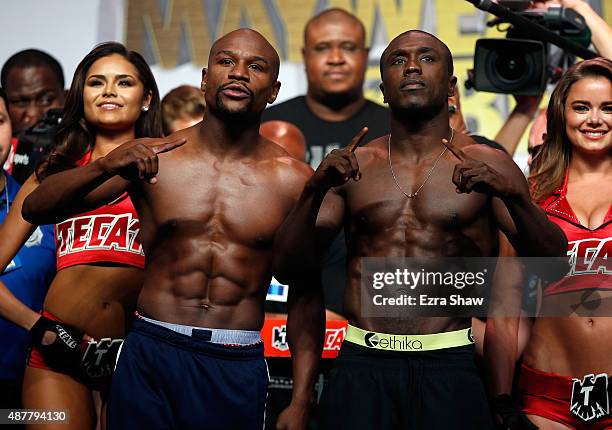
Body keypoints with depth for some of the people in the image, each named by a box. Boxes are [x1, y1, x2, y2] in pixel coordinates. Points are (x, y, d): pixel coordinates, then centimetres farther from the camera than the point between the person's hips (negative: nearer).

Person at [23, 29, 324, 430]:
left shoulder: (292, 180, -1)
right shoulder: (152, 158, 0)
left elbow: (306, 296, 5)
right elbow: (35, 209, -2)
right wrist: (105, 166, -20)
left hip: (237, 367, 0)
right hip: (149, 353, 0)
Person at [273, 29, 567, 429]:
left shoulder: (488, 165, 4)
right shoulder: (353, 165, 9)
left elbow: (552, 261, -5)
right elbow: (288, 269, 4)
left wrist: (514, 195, -21)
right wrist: (315, 191, -11)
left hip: (448, 366, -1)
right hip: (361, 364, 2)